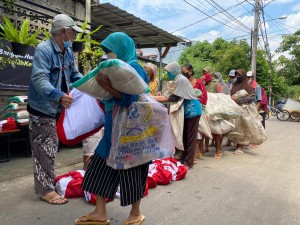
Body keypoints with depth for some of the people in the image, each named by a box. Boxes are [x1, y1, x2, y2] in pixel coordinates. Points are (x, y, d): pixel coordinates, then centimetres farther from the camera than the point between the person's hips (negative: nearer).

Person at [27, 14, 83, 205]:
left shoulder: (68, 52, 7)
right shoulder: (44, 49, -20)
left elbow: (75, 75, 14)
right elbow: (39, 79, -32)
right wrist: (58, 95, -47)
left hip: (56, 108, 9)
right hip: (42, 108, -9)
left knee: (51, 148, 19)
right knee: (45, 149, -2)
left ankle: (46, 182, 35)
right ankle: (46, 190, 9)